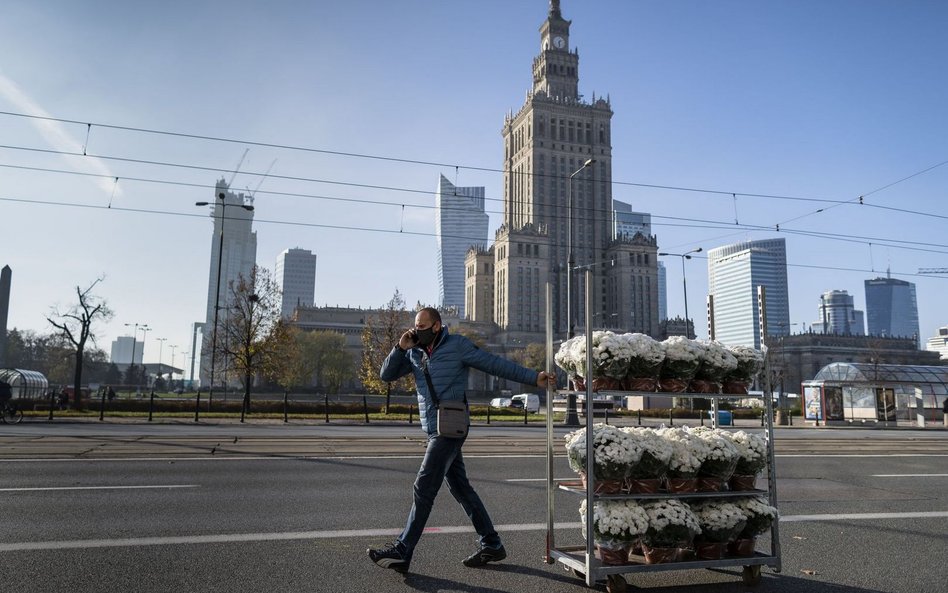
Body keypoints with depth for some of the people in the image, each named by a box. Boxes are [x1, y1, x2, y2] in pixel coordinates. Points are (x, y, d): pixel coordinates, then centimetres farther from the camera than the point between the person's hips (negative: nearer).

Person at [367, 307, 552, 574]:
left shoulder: (458, 346, -6)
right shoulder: (415, 353, 11)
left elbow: (496, 364, -4)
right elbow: (386, 375, 10)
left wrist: (533, 377, -6)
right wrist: (400, 348, -5)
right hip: (435, 431, 8)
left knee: (423, 489, -7)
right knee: (460, 487, 12)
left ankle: (401, 552, 0)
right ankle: (491, 545, 23)